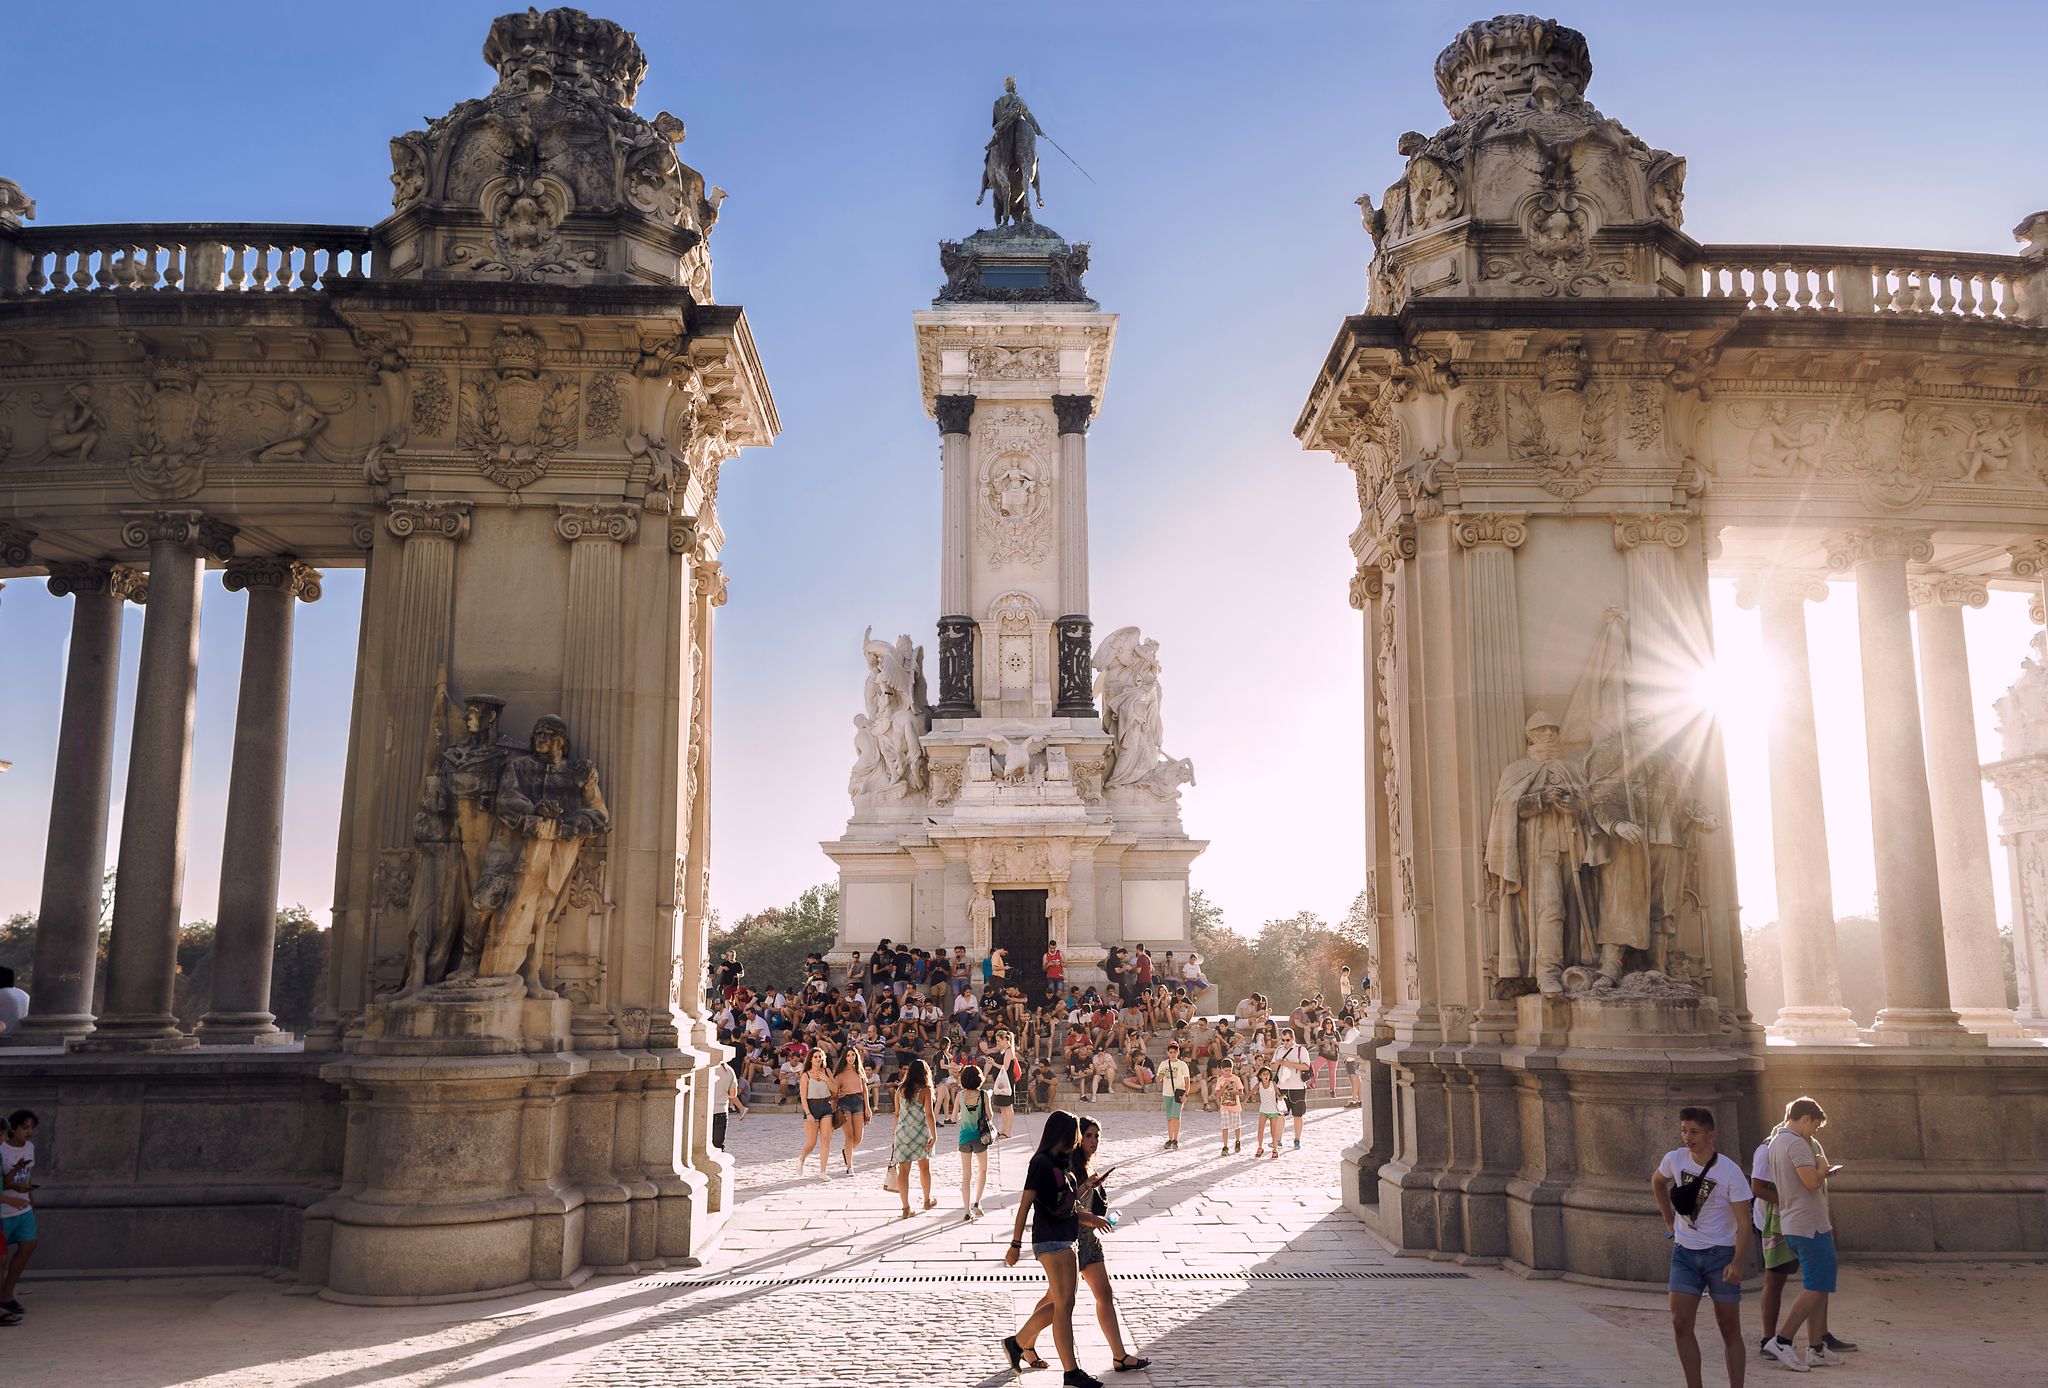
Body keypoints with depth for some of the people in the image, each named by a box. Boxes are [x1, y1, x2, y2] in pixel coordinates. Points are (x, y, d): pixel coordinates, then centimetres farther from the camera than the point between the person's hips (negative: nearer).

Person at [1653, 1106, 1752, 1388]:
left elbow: (1743, 1223, -15)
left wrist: (1737, 1263, -25)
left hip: (1721, 1255, -3)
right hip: (1684, 1253, 3)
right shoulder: (1674, 1159, -4)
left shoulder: (1730, 1173, -15)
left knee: (1730, 1330, 5)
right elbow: (1657, 1182, 20)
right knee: (1681, 1324, -5)